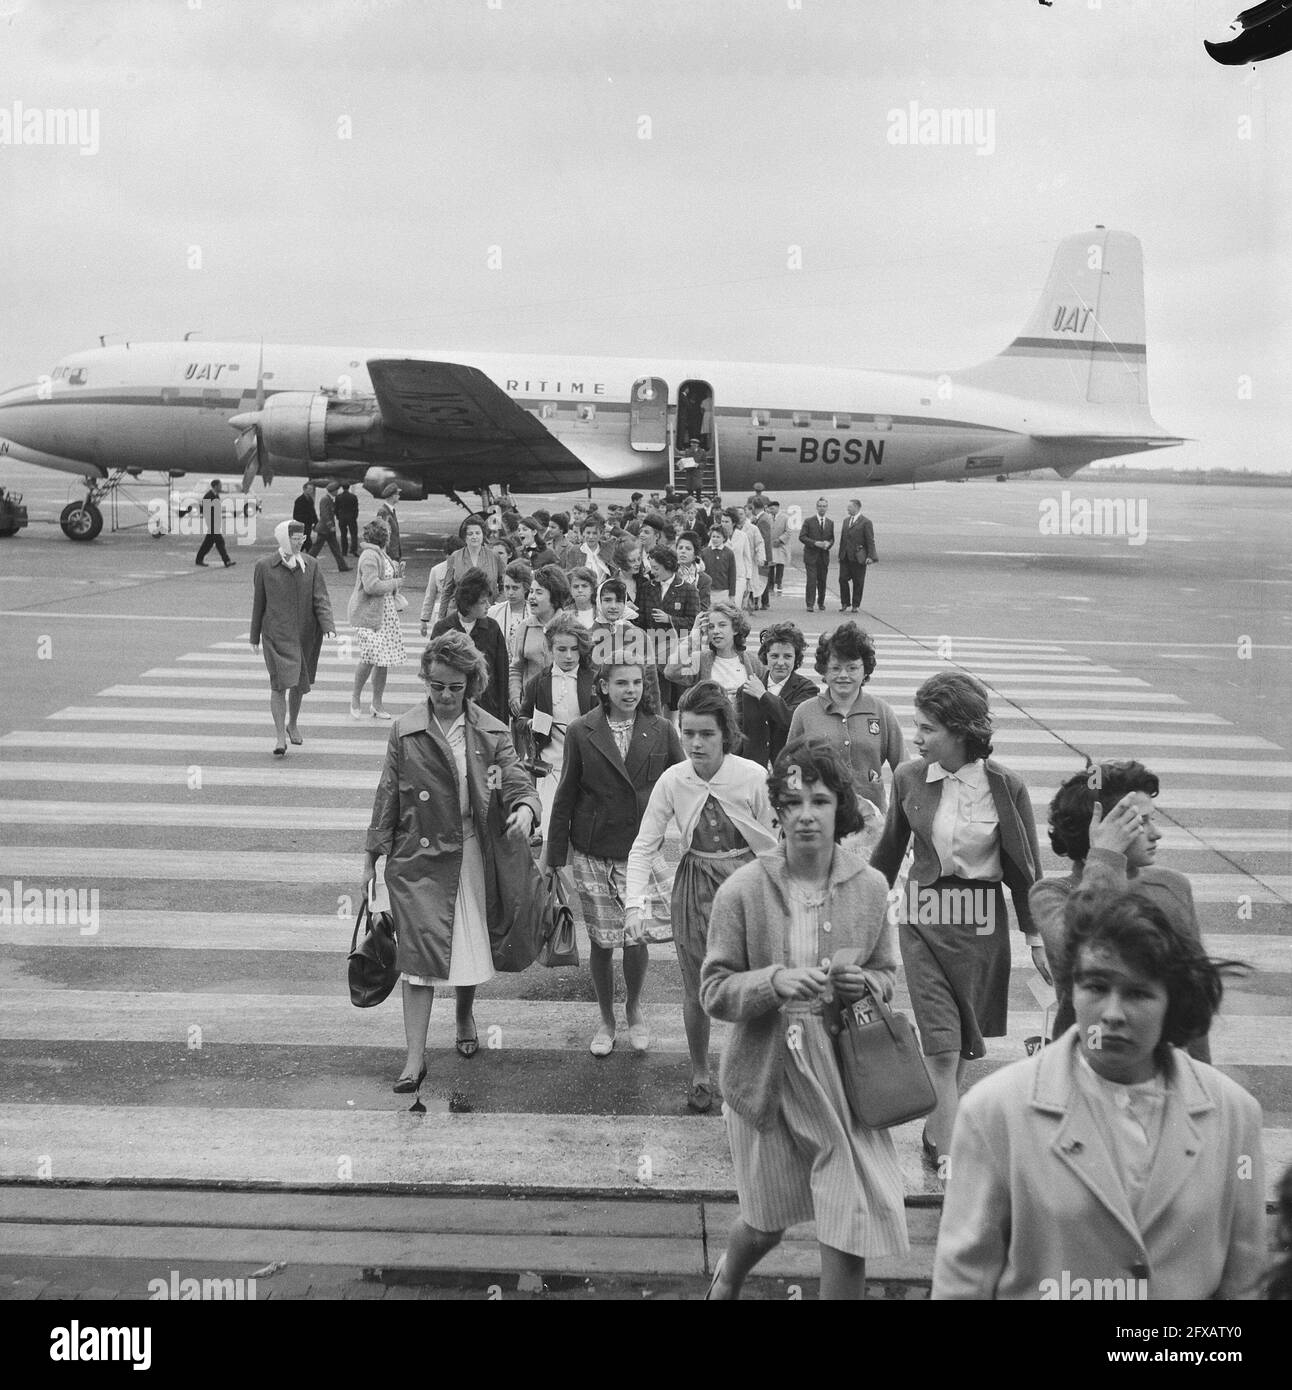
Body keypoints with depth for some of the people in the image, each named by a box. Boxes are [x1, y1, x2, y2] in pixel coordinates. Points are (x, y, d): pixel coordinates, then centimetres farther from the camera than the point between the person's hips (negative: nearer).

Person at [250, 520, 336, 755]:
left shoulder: (311, 565, 3)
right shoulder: (265, 566, -2)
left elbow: (321, 600, -3)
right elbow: (258, 603, 5)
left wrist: (328, 626, -19)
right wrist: (255, 636, 8)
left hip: (306, 634, 3)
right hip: (277, 635, -3)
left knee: (299, 683, 14)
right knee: (279, 683, -11)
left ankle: (292, 724, 39)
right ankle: (280, 737, -7)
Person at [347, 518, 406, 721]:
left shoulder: (381, 554, 16)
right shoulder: (369, 556, -14)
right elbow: (371, 586, -23)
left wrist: (398, 571, 9)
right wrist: (395, 583, -12)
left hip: (387, 613, 9)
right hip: (369, 614, -9)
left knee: (383, 658, 8)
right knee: (370, 657, -13)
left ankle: (377, 704, 16)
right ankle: (355, 697, 7)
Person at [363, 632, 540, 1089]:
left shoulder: (492, 733, 0)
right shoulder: (404, 731, -2)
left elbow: (517, 782, -6)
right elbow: (387, 796, 3)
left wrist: (523, 811, -30)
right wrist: (371, 858, 5)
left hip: (474, 858, 2)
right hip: (419, 858, -2)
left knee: (473, 946, 14)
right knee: (418, 953, -6)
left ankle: (465, 1016, 43)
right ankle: (415, 1057, -1)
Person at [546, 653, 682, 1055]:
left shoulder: (661, 731, -2)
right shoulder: (581, 733, -5)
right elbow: (566, 797, 1)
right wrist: (553, 856, 3)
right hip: (593, 854, 0)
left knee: (637, 939, 1)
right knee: (601, 942, 7)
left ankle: (634, 1008, 29)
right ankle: (606, 1019, 28)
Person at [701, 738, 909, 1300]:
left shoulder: (870, 886, -4)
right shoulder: (742, 890, -11)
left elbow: (887, 973, 9)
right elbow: (714, 991, -9)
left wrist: (864, 985, -13)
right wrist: (775, 983, -26)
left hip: (843, 1075, 1)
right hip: (766, 1073, -1)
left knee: (850, 1232, -1)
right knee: (766, 1225, 17)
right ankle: (727, 1277, 52)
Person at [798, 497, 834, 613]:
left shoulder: (830, 523, 10)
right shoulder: (809, 521, -1)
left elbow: (832, 538, 15)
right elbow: (802, 537, -6)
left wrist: (828, 543, -8)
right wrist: (815, 543, -17)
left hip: (824, 556, 3)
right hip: (811, 555, -3)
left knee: (822, 580, 8)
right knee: (811, 580, -9)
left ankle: (821, 602, 22)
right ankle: (810, 604, -8)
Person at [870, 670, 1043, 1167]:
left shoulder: (1005, 786, -10)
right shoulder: (909, 778, -5)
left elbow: (1025, 868, 0)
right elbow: (890, 849, 10)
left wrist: (1037, 937, 2)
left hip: (981, 920, 0)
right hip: (923, 915, 0)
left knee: (964, 1039, 12)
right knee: (941, 1043, -6)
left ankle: (937, 1133, 32)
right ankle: (946, 1154, 0)